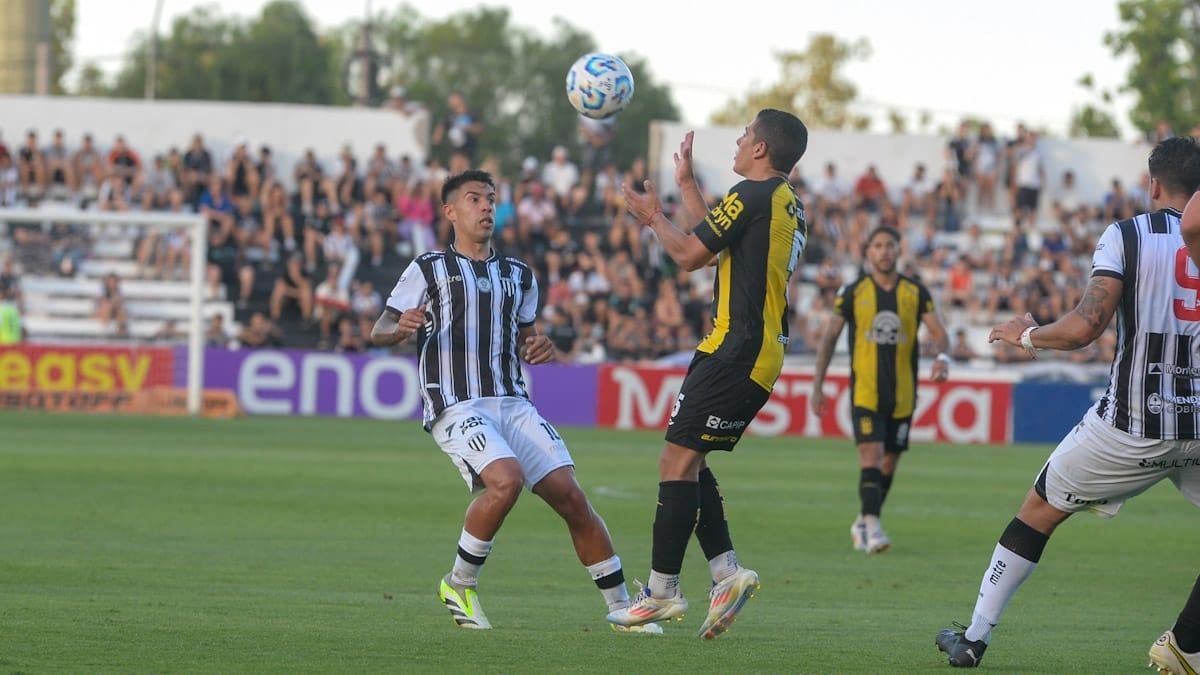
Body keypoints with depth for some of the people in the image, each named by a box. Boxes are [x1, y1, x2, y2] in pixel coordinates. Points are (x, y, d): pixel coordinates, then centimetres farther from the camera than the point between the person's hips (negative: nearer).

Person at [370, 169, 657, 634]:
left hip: (513, 404, 5)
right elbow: (378, 333, 2)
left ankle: (622, 608, 0)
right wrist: (401, 329, -22)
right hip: (455, 406, -5)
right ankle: (458, 585, -11)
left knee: (571, 496, -8)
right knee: (506, 479, -30)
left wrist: (538, 349, 6)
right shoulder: (429, 269, 5)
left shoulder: (518, 276, 20)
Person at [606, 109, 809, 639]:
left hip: (735, 351, -10)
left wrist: (653, 217, 8)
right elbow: (717, 242, 26)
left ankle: (662, 591, -8)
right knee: (689, 462, 13)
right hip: (763, 352, 10)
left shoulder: (753, 195, -13)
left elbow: (690, 255, -9)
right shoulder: (788, 206, 16)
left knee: (679, 460, -8)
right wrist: (686, 186, 34)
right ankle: (727, 572, 5)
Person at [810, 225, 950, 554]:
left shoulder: (916, 292, 4)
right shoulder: (853, 292, 0)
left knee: (890, 461, 10)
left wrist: (942, 357, -23)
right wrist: (817, 386, 2)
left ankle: (863, 523, 28)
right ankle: (872, 527, -22)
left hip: (902, 393, 3)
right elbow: (830, 336, 5)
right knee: (871, 455, -17)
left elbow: (937, 330, 0)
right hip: (865, 389, -3)